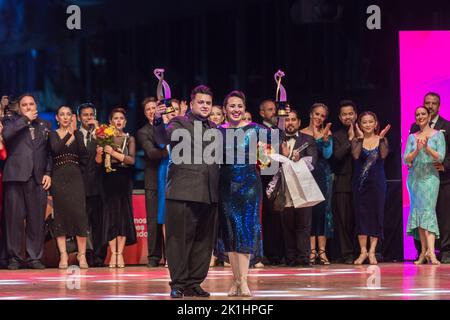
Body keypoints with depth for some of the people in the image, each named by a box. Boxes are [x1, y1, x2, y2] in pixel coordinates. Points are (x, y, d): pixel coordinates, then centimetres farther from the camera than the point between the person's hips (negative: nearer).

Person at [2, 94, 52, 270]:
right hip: (16, 175, -2)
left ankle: (35, 258, 5)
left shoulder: (45, 125, 19)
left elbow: (49, 152, 16)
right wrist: (26, 119, -4)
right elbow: (6, 134, -12)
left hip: (38, 178, 2)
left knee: (36, 220, -1)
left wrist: (48, 173, 4)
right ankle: (14, 258, 3)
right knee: (14, 218, -3)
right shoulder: (12, 121, 11)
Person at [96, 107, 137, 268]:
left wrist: (114, 153, -16)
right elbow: (98, 161, 1)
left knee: (123, 213, -5)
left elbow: (131, 160, -4)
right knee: (110, 214, -4)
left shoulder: (129, 139, 8)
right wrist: (99, 153, -21)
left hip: (124, 179, 0)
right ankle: (113, 253, -3)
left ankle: (120, 253, -4)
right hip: (109, 178, 0)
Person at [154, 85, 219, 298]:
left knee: (203, 240, 8)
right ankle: (178, 284, 3)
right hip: (183, 192, -6)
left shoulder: (213, 128, 17)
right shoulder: (180, 123, 0)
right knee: (180, 238, -3)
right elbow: (163, 139, -19)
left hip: (208, 193, 6)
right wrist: (158, 121, -37)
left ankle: (194, 283, 15)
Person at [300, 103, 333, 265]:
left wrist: (325, 138, -19)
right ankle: (312, 250, -2)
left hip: (323, 175, 1)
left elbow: (327, 154, -6)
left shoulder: (327, 133, 6)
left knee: (322, 210, -2)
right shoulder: (301, 134, 3)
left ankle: (322, 250, -1)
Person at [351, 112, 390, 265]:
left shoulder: (381, 139, 3)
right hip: (360, 182, 0)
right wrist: (360, 138, -21)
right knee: (361, 215, -1)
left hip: (377, 182, 0)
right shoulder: (356, 140, 3)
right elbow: (356, 155, -16)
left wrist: (381, 138, -22)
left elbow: (383, 155, -14)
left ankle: (372, 252, 2)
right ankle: (363, 251, 4)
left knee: (376, 214, -1)